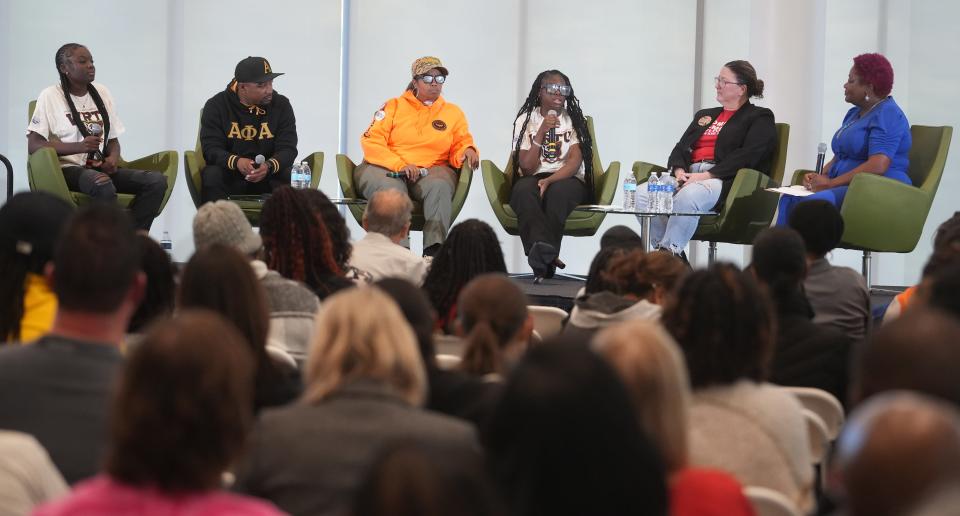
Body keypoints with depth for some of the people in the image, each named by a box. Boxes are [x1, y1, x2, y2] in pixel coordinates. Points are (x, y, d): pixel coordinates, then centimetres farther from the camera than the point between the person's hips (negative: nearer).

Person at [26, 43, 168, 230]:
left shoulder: (102, 93, 16)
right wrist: (79, 147, -21)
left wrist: (113, 158, -5)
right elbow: (33, 145, -9)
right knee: (103, 185, -39)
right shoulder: (50, 97, -2)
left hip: (101, 168, 6)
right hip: (68, 169, -6)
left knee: (157, 181, -17)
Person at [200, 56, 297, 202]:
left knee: (290, 177, -28)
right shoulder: (216, 106, -2)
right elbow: (211, 149, -10)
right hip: (230, 176, -1)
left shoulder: (281, 105, 1)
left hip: (269, 175, 1)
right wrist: (236, 162, -31)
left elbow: (288, 149, -6)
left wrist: (269, 166, -30)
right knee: (211, 175, -32)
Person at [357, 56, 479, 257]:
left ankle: (434, 251, -40)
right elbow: (371, 142, 1)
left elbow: (461, 144, 17)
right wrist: (399, 165, -15)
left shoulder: (453, 113, 19)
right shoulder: (394, 106, 11)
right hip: (386, 168, -2)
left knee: (440, 186, -34)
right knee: (392, 189, -37)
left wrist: (467, 150, -11)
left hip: (432, 169, 2)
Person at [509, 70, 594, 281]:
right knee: (524, 190, -36)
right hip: (534, 179, 0)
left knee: (558, 192, -37)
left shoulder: (574, 119, 7)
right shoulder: (526, 120, 8)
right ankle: (548, 255, -52)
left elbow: (575, 161, -8)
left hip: (568, 181, 0)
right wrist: (542, 132, -12)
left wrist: (549, 180, -25)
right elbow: (527, 167, -3)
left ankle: (541, 258, -42)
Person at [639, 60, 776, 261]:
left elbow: (748, 156, -7)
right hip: (689, 175, 7)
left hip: (723, 178, -7)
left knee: (688, 196, -40)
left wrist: (707, 175, -16)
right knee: (643, 194, -23)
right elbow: (680, 148, 23)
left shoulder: (760, 118, 10)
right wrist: (679, 171, -1)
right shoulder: (705, 115, 32)